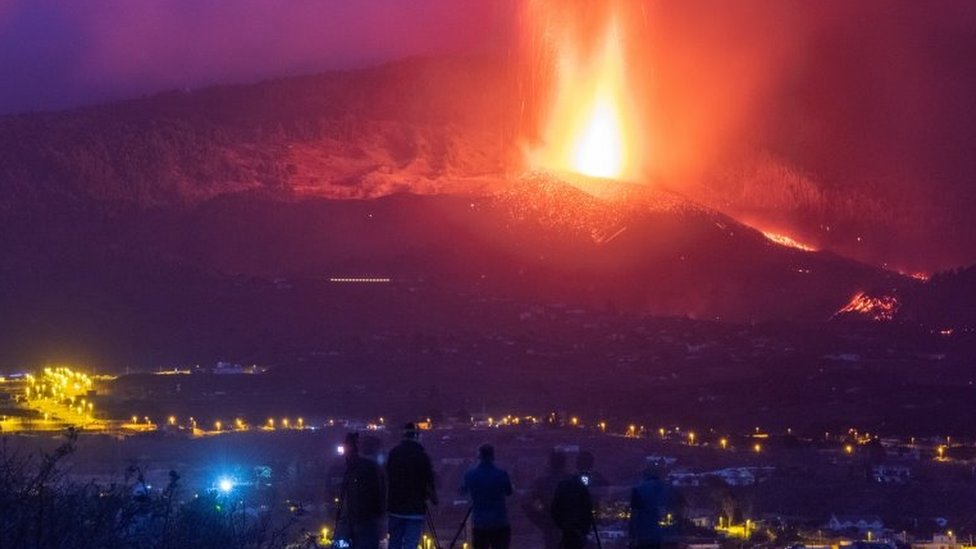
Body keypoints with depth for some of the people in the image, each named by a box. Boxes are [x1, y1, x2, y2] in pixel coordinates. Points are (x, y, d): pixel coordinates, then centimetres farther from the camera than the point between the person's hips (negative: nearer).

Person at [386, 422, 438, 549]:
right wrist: (433, 497, 9)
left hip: (395, 506, 4)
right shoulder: (421, 455, -11)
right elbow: (429, 482, -9)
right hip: (415, 507, -4)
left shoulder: (393, 453, 3)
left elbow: (388, 479, 12)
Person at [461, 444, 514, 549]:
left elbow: (464, 490, 14)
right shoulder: (501, 474, -9)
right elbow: (509, 492, 7)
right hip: (500, 524, -2)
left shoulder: (470, 474, -4)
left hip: (479, 524, 2)